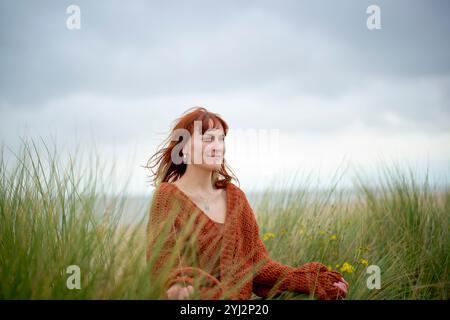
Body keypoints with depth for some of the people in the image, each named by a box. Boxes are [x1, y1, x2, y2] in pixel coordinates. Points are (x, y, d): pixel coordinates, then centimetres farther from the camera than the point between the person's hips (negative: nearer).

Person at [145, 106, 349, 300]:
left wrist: (312, 280, -6)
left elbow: (256, 262, 6)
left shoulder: (234, 196, 7)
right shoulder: (168, 196, -3)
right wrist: (178, 284, -36)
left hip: (238, 295, 3)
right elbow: (162, 254, -15)